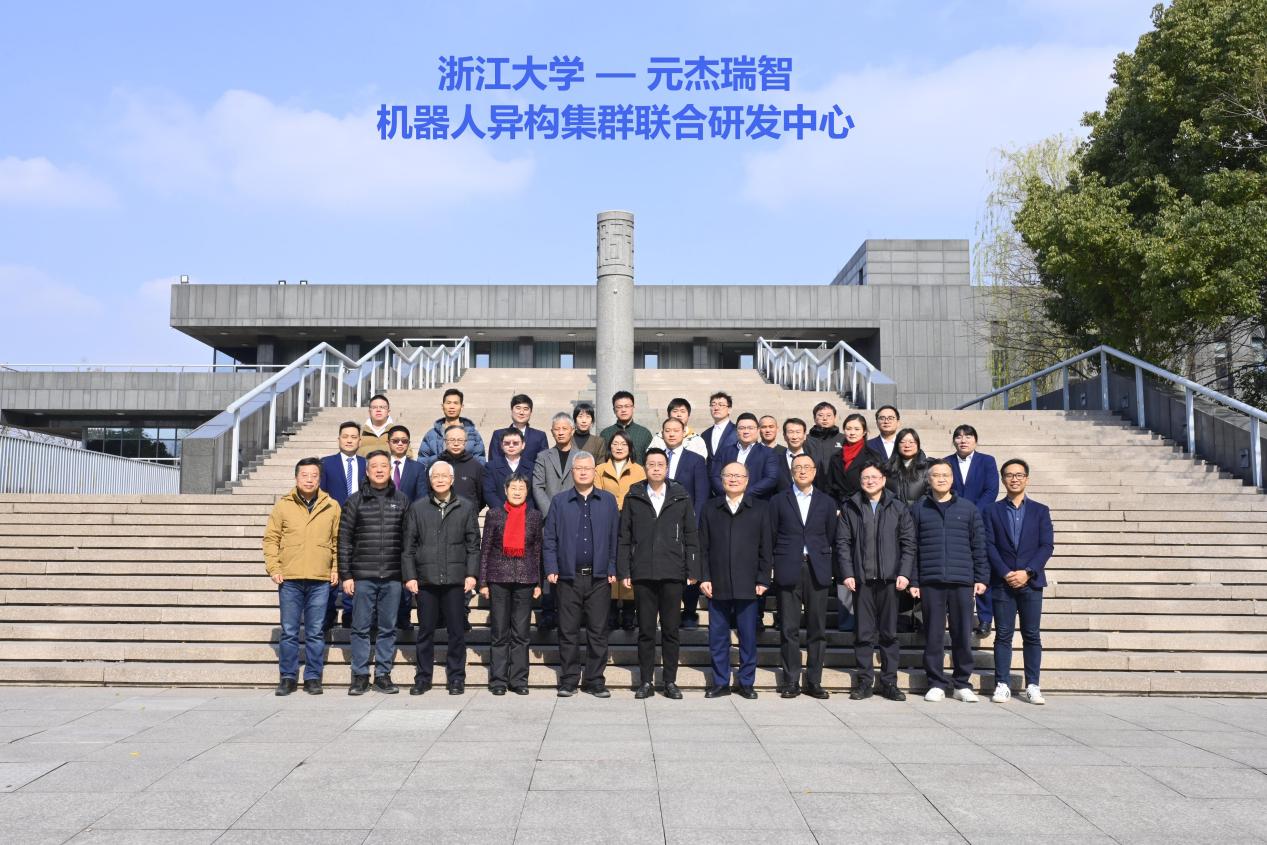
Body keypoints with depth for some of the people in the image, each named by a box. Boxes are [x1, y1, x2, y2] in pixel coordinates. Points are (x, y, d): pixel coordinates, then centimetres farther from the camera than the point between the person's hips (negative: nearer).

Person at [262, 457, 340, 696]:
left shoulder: (331, 506, 6)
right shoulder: (283, 505, 4)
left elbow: (337, 540, 10)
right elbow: (271, 538, 6)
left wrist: (336, 568, 2)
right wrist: (273, 568, -2)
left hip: (320, 580, 0)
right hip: (289, 579, 0)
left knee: (316, 633, 5)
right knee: (289, 632, 5)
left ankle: (313, 677, 14)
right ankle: (288, 677, 16)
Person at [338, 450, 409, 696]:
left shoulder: (402, 501, 7)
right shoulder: (355, 501, 4)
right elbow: (344, 540, 3)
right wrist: (345, 575, -2)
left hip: (392, 577, 1)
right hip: (362, 576, -1)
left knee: (388, 628, 6)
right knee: (360, 628, 4)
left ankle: (383, 675, 15)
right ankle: (360, 676, 12)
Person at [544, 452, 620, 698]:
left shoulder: (608, 501, 7)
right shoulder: (559, 502, 7)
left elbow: (615, 538, 5)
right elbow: (550, 539, 5)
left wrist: (612, 569, -1)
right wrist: (551, 569, -4)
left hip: (599, 577, 0)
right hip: (569, 576, 0)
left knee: (598, 631, 4)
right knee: (568, 632, 5)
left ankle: (595, 681, 13)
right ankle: (569, 680, 13)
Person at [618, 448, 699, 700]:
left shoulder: (681, 497, 6)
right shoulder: (633, 497, 6)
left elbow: (691, 536, 6)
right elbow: (624, 538, 6)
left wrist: (693, 571, 0)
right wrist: (623, 572, -1)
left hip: (673, 574, 0)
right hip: (642, 574, 0)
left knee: (671, 630, 5)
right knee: (645, 630, 5)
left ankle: (670, 681, 14)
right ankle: (646, 682, 13)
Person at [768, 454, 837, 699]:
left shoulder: (826, 502, 12)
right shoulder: (778, 501, 8)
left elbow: (831, 538, 11)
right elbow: (771, 537, 7)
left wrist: (830, 568, 5)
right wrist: (775, 565, 2)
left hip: (817, 570, 1)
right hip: (788, 571, -1)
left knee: (817, 629, 3)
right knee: (789, 629, -1)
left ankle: (813, 681, 11)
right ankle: (790, 682, 6)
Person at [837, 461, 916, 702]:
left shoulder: (898, 507, 8)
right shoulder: (849, 508, 8)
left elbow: (908, 543, 5)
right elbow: (843, 543, 4)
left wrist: (905, 573, -5)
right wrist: (847, 573, -6)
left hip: (890, 578, 0)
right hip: (861, 578, 0)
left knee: (889, 633, 5)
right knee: (864, 634, 3)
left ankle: (889, 682, 13)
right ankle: (865, 682, 9)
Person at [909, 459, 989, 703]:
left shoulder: (968, 509, 9)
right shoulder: (919, 509, 8)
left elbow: (979, 545, 9)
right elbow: (912, 547, 6)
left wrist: (981, 578, 3)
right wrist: (913, 581, 1)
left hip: (962, 582, 0)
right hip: (930, 582, 0)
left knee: (963, 634, 3)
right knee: (933, 635, 3)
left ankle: (963, 684, 14)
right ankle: (936, 683, 11)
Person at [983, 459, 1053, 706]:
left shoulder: (1040, 511, 8)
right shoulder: (991, 511, 7)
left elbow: (1047, 545, 0)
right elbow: (989, 545, 0)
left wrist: (1027, 572, -11)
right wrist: (1006, 573, -12)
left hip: (1031, 582, 0)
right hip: (1002, 583, 0)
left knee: (1032, 636, 3)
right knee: (1003, 635, 2)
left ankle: (1032, 685, 8)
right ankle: (1002, 684, 5)